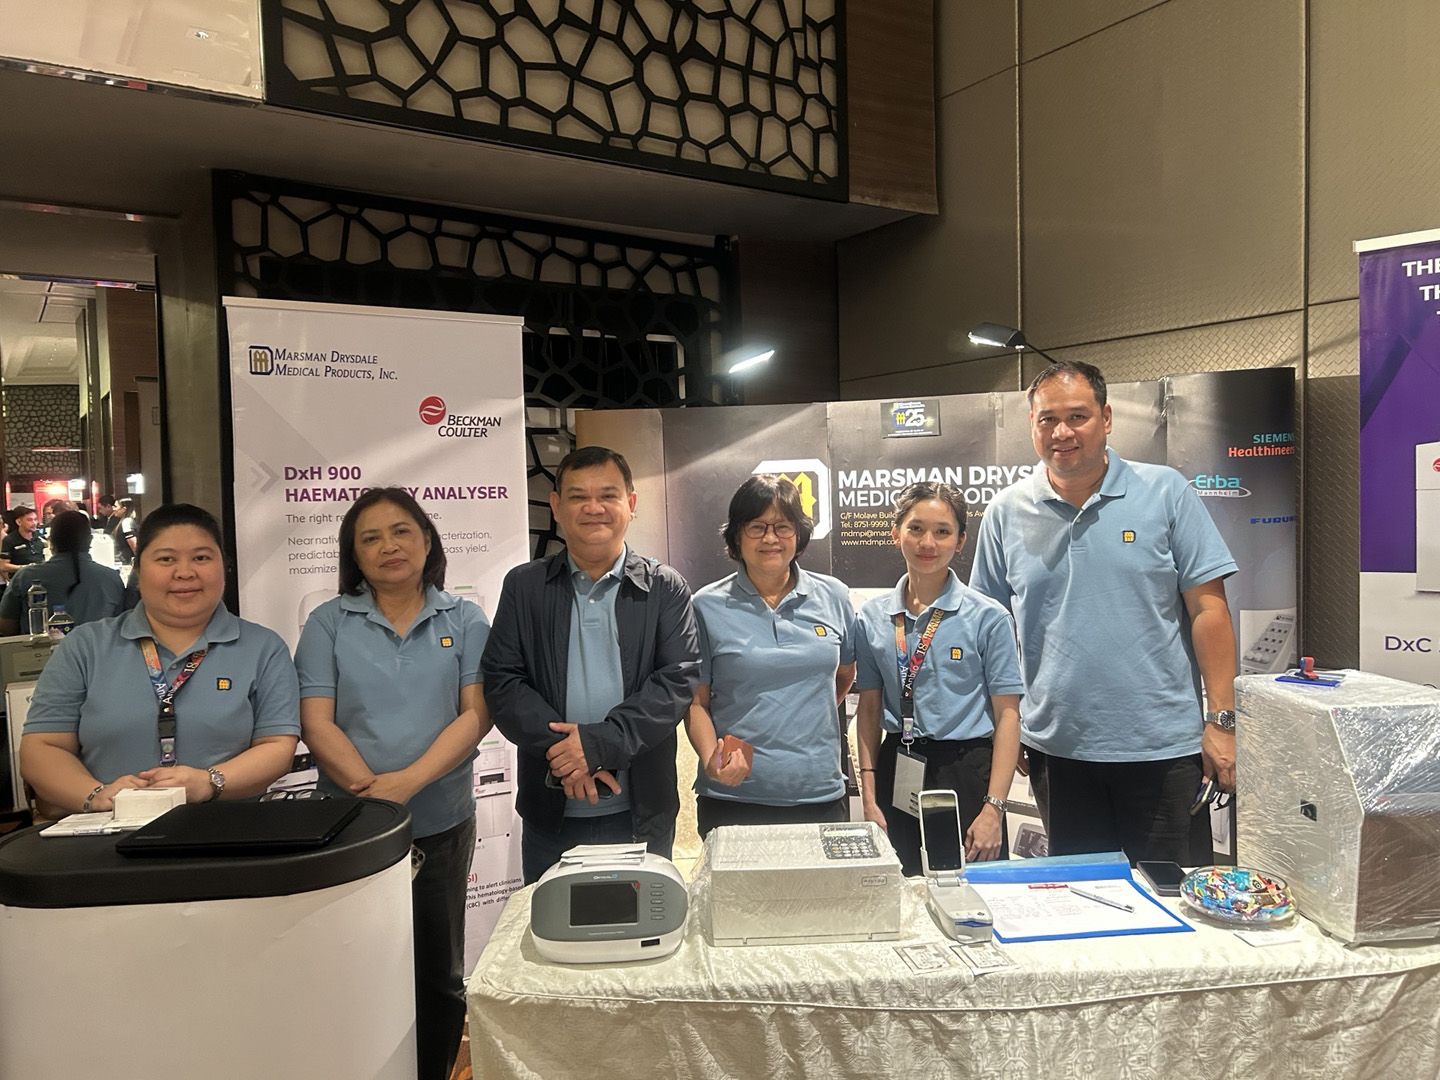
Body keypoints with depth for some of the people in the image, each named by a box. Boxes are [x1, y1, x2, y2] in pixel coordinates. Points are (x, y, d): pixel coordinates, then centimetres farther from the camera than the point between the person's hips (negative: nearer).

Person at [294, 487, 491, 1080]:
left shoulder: (464, 621, 1)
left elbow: (475, 714, -6)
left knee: (439, 975, 13)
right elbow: (316, 722, -5)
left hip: (442, 824, 1)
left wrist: (408, 781, -19)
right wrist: (369, 787, -19)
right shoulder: (328, 623, 2)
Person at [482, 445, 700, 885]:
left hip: (641, 814, -1)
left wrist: (600, 742, -20)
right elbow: (502, 682, -3)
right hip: (550, 814, 1)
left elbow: (679, 680, -9)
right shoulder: (524, 586, 4)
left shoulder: (666, 588, 0)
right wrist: (563, 751, -16)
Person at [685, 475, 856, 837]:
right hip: (733, 798, -2)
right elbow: (697, 702, -1)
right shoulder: (707, 607, -4)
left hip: (821, 795, 2)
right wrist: (711, 760, -16)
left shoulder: (834, 597, 3)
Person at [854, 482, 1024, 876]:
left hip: (966, 772, -2)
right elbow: (869, 708, 8)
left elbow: (1007, 714, -6)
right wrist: (869, 797, 4)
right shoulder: (872, 617, 4)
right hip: (897, 775, 3)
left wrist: (993, 807, -11)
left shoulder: (988, 617, -5)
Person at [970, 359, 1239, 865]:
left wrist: (1221, 719, -8)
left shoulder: (1165, 492, -3)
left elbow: (1208, 609, -4)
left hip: (1162, 746, -2)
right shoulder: (1006, 512, 1)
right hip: (1056, 747, 2)